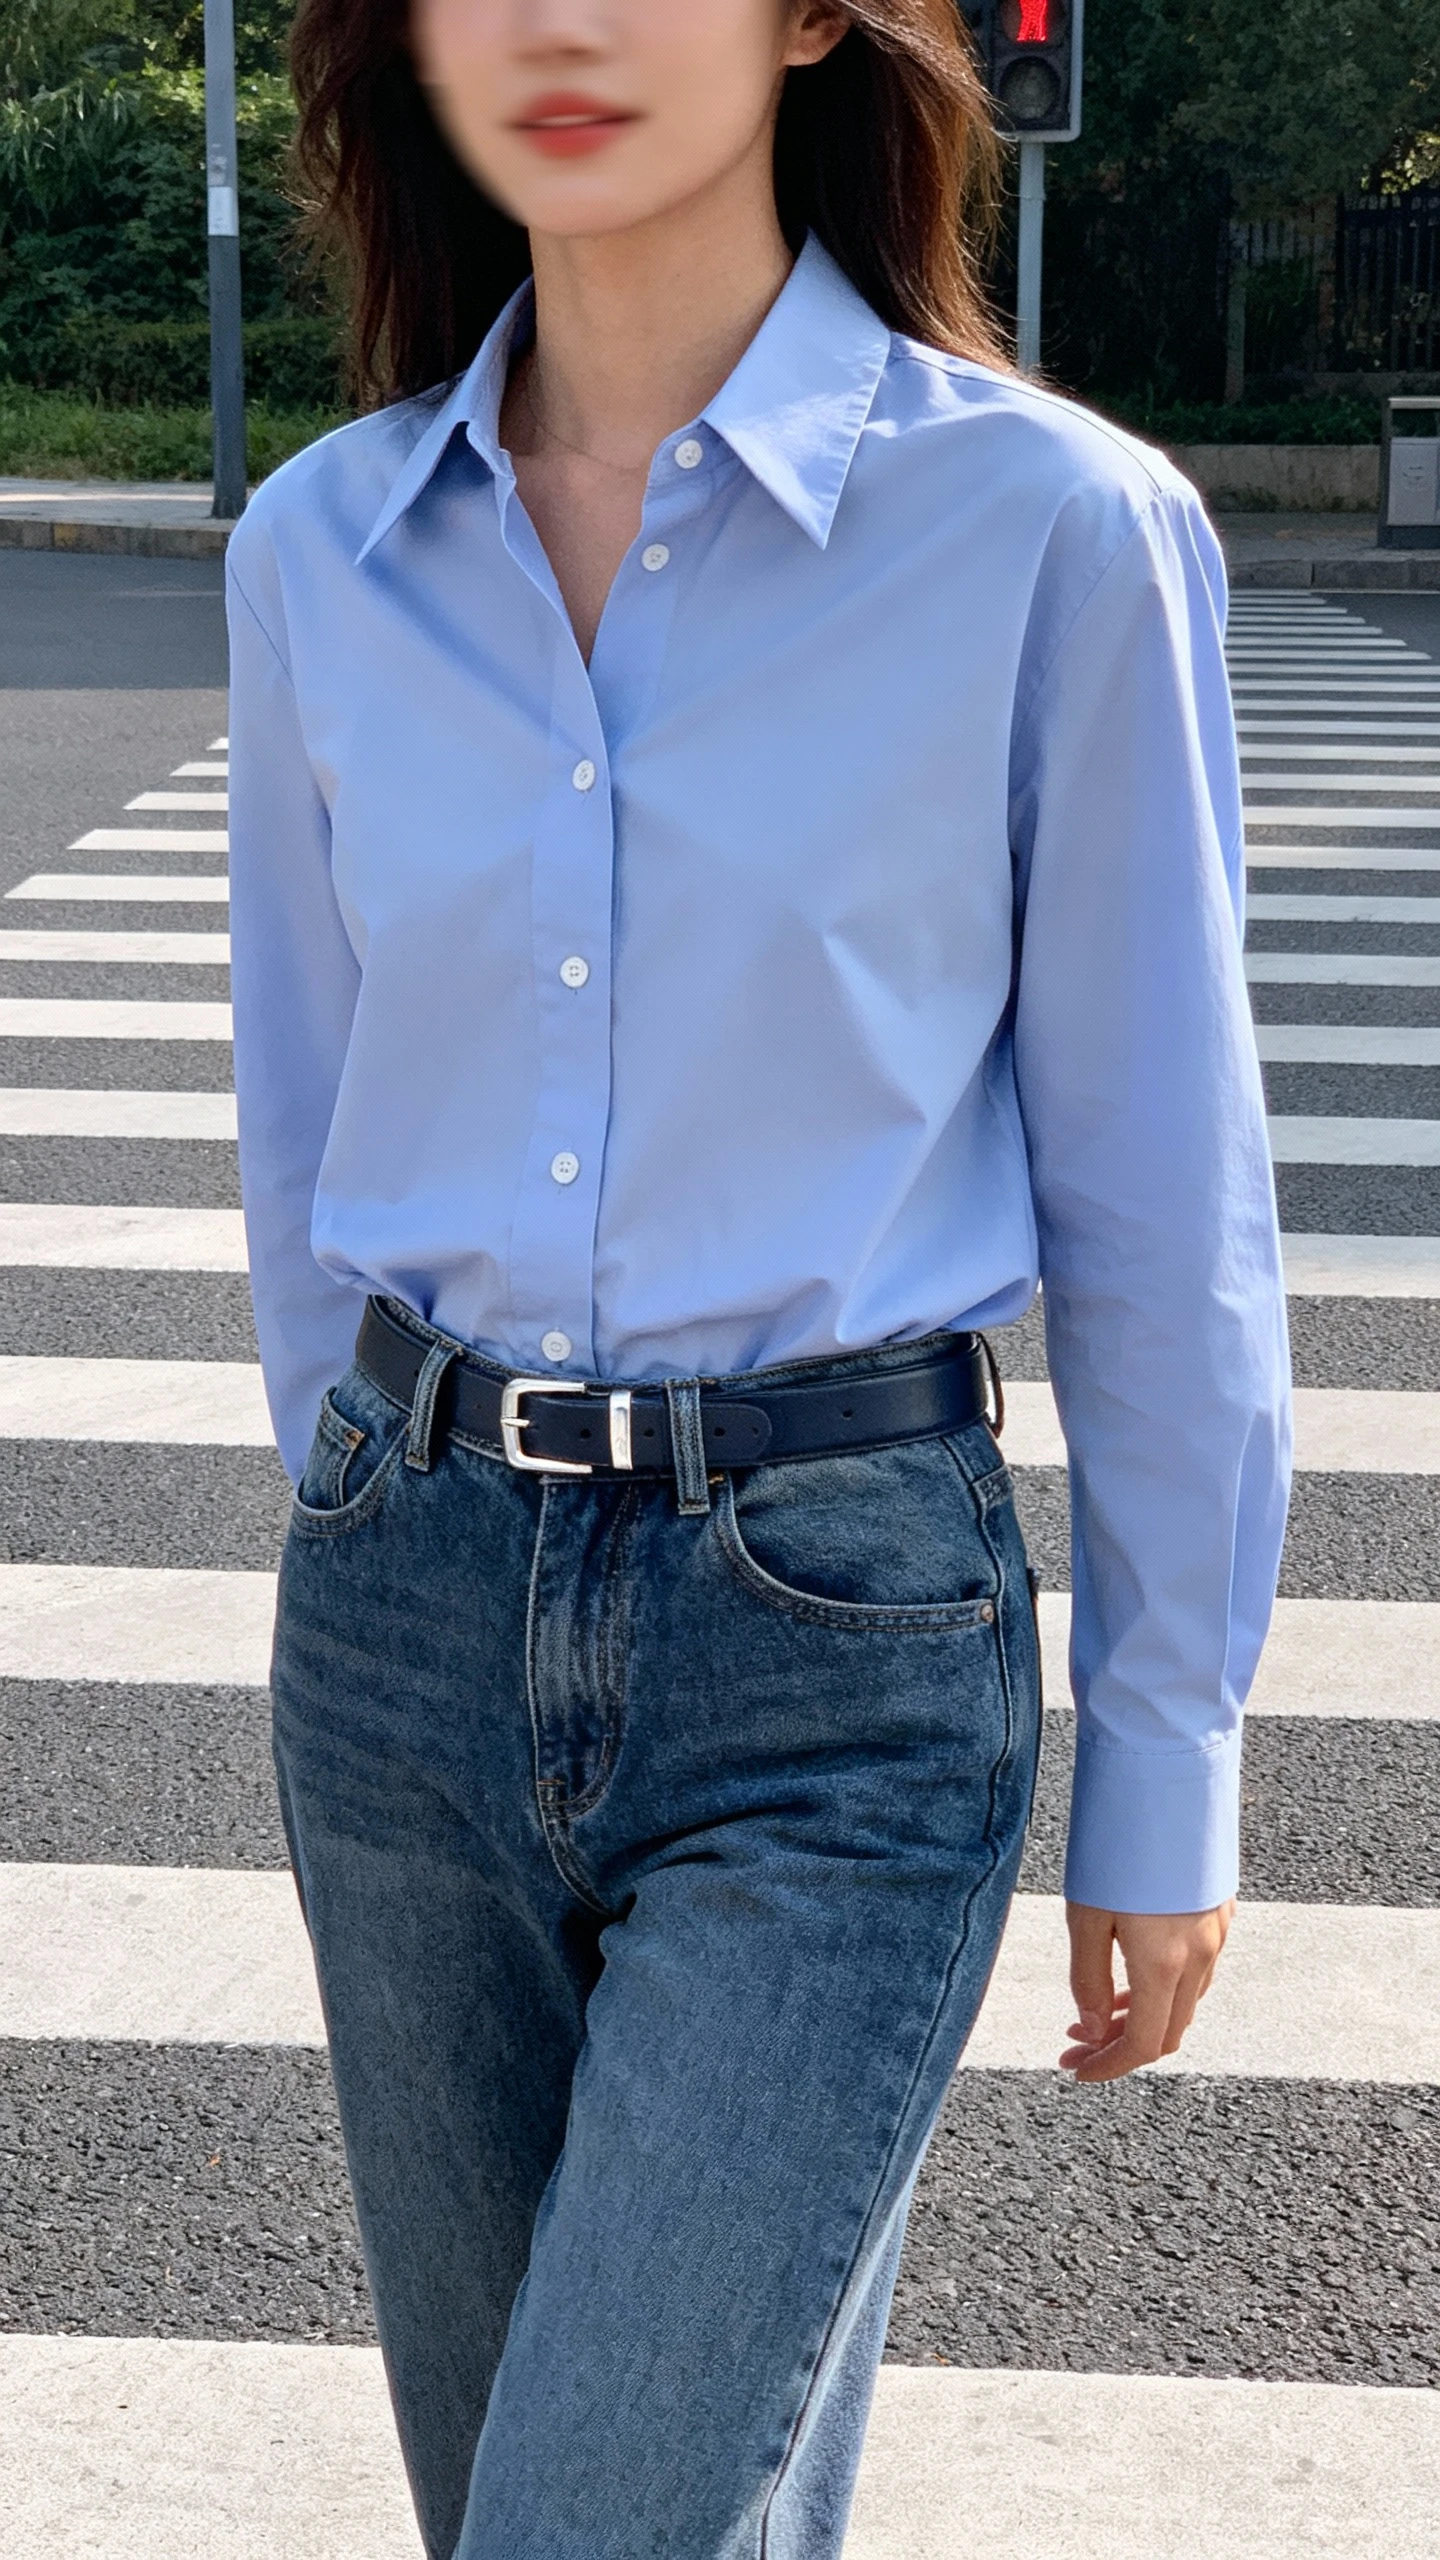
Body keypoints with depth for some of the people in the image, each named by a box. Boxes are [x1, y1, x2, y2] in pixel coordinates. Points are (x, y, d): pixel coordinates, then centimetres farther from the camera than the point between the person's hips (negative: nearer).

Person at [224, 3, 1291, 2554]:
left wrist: (1165, 1768, -1)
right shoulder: (322, 553, 2)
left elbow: (1156, 1203, -5)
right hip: (409, 1608, 5)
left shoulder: (1052, 529, -10)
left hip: (837, 1636, -4)